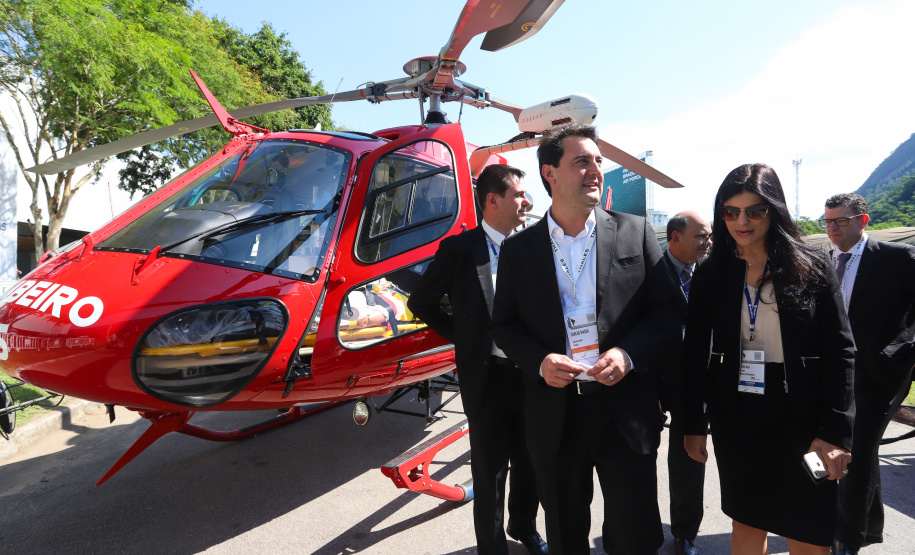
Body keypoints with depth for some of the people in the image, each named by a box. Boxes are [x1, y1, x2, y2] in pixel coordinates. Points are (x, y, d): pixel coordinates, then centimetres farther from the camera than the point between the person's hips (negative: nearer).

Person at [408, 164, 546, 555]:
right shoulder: (460, 249, -9)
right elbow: (421, 302, 0)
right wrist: (462, 337, -3)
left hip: (531, 375, 4)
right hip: (489, 378, -4)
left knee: (530, 463, 21)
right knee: (490, 472, 11)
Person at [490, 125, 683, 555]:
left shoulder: (635, 233, 1)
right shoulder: (518, 249, 1)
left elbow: (668, 311, 1)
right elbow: (504, 325, 4)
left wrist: (628, 353, -15)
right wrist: (539, 360, -14)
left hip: (627, 411, 0)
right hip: (554, 416, 1)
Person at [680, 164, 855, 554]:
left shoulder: (812, 268, -3)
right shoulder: (711, 275, 2)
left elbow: (840, 352, -5)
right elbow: (694, 354, 4)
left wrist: (835, 431, -11)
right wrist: (693, 424, 2)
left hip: (801, 422, -1)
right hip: (735, 421, 2)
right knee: (747, 523, 14)